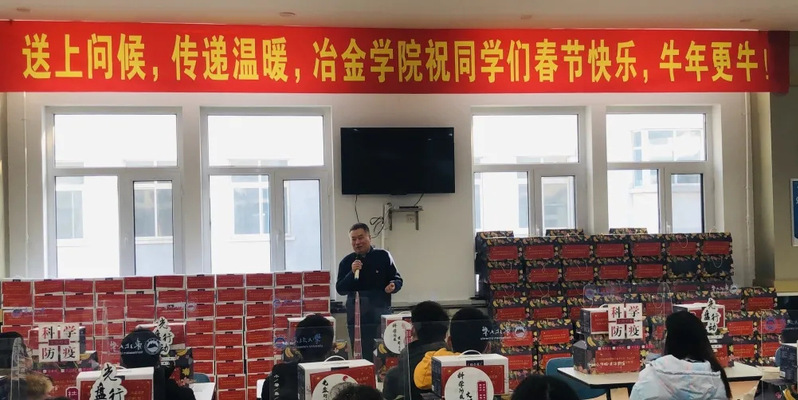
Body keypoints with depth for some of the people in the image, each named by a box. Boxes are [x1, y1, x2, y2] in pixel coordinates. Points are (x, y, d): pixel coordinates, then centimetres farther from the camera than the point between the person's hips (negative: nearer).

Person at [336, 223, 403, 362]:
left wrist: (393, 286, -17)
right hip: (356, 318, 1)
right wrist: (352, 273, -14)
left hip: (381, 315, -1)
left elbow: (398, 280, 6)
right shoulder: (346, 262, 6)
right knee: (361, 356, 3)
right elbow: (340, 290, 1)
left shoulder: (383, 256, 2)